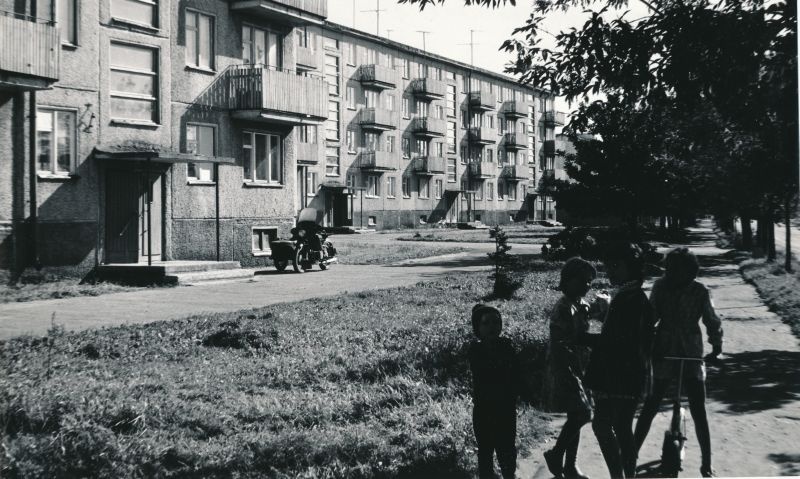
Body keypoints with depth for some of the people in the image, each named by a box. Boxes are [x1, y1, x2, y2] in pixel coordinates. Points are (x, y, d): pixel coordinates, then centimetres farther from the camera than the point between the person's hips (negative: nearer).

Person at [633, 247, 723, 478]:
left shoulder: (699, 292, -6)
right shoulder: (661, 287, -4)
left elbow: (711, 320, 2)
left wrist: (716, 346, -11)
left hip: (692, 357, 0)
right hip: (663, 355, 1)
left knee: (698, 412, -1)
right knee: (649, 408, 5)